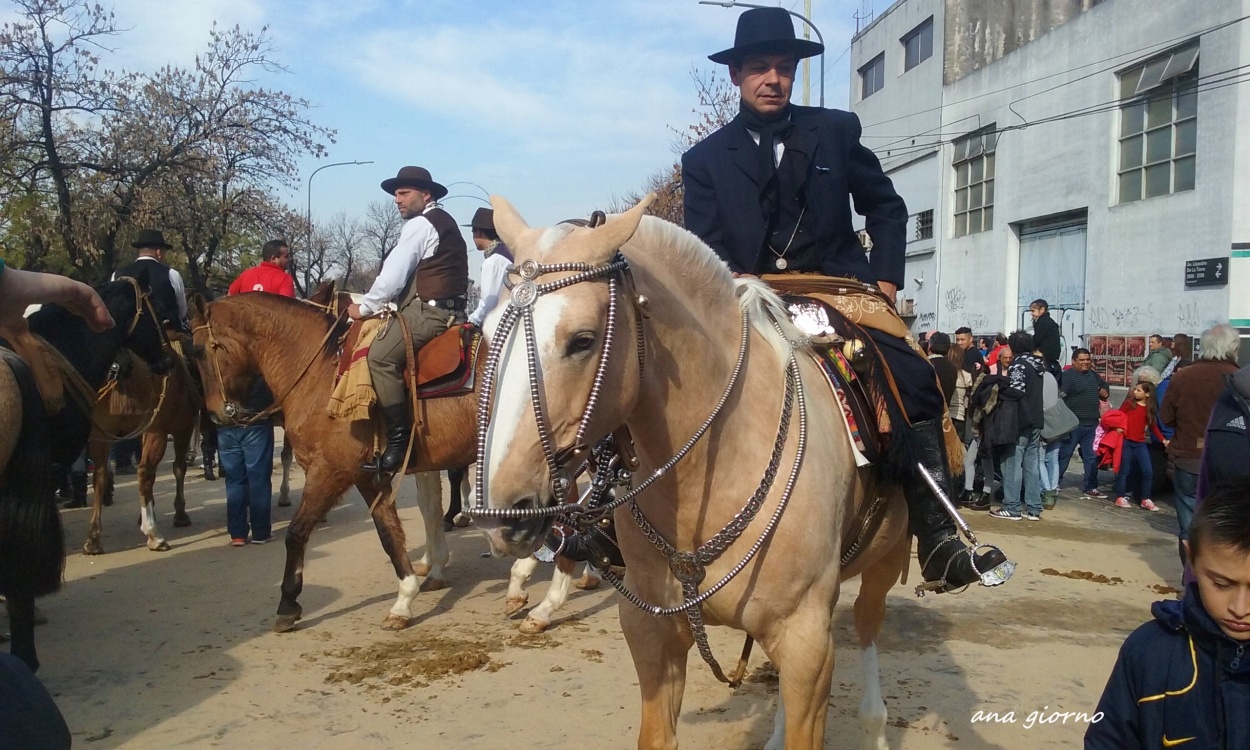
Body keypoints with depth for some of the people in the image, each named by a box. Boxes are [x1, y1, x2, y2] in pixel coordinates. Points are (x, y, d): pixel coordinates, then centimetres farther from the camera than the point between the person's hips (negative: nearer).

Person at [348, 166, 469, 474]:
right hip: (449, 310, 11)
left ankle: (398, 441, -26)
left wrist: (365, 307, 0)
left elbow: (394, 275, -11)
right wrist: (376, 304, 24)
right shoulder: (443, 222, 25)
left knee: (381, 356, -22)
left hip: (426, 310, -11)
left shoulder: (419, 225, -7)